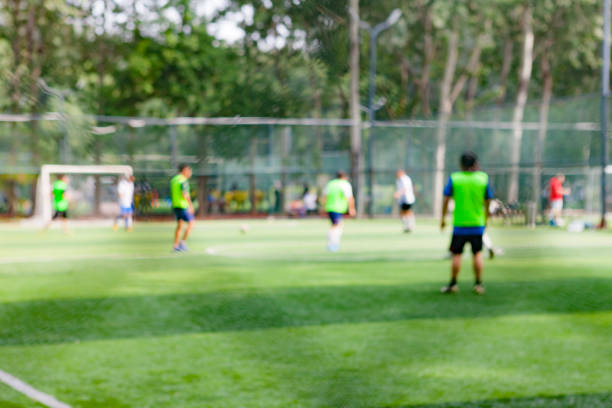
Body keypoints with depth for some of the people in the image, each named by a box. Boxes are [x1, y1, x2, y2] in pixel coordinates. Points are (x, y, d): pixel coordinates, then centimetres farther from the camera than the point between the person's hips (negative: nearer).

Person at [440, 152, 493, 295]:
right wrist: (486, 218, 17)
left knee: (456, 254, 4)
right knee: (477, 253, 9)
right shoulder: (483, 178, -2)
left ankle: (453, 284, 6)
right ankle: (478, 284, 7)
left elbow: (446, 199, -4)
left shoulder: (454, 178, -5)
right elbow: (488, 201, 4)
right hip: (477, 223, 1)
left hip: (459, 224, -1)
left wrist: (443, 219, 6)